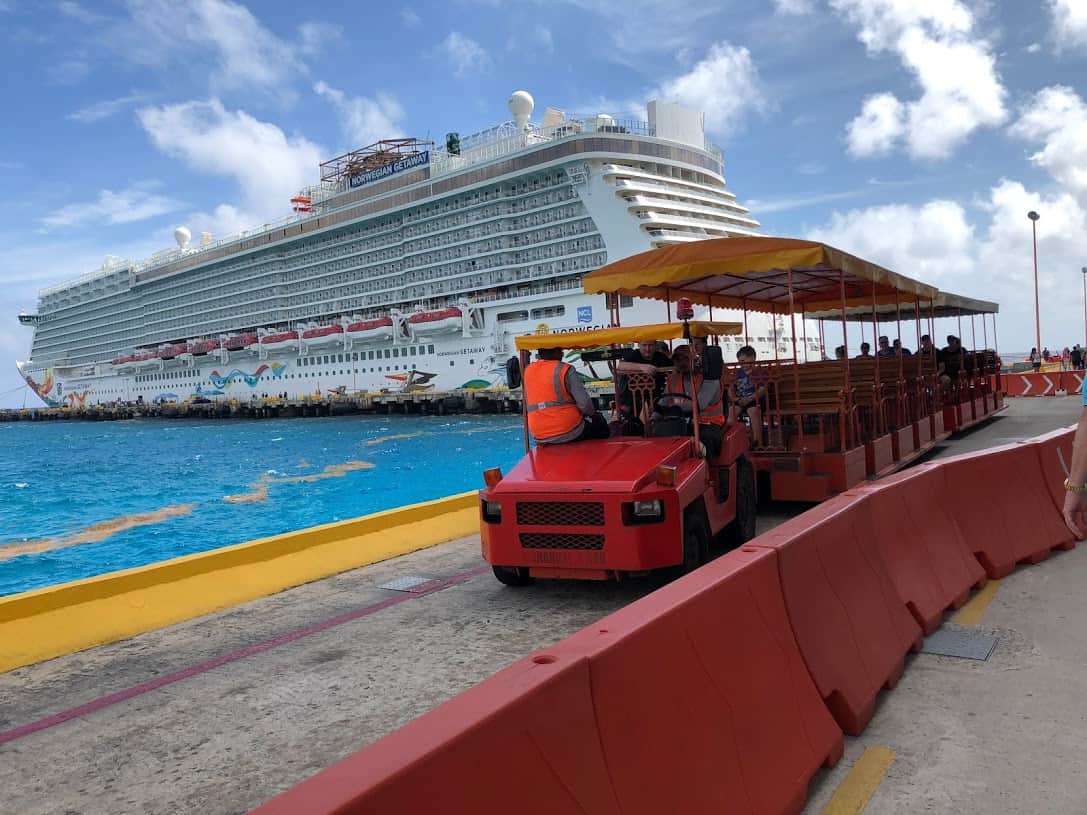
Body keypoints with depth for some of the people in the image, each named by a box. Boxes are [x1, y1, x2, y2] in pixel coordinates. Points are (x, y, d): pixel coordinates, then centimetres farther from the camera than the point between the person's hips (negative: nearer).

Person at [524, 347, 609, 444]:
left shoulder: (527, 371, 4)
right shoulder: (565, 370, -12)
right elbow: (585, 404, -15)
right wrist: (592, 413, 6)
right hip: (569, 433, -6)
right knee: (599, 421, 23)